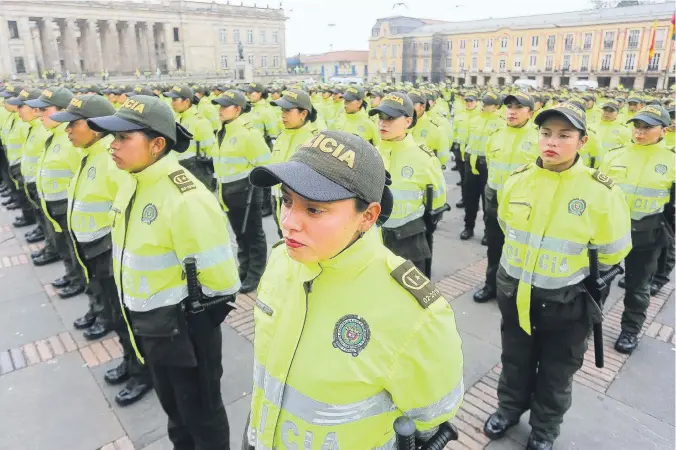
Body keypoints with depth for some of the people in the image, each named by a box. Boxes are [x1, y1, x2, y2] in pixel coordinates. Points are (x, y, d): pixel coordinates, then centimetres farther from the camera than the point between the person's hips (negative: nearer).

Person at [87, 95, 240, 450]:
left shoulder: (186, 199, -28)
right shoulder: (131, 183, -1)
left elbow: (219, 282, -26)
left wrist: (186, 319, -12)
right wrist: (139, 315, 14)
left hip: (183, 330, -8)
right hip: (147, 326, 8)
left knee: (201, 414, 16)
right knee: (172, 405, 30)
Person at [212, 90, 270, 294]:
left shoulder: (248, 132, -15)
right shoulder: (224, 132, 12)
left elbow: (263, 164, -16)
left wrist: (247, 179, -12)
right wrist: (222, 183, 20)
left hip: (246, 190, -9)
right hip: (229, 191, 9)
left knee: (253, 234, 3)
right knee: (240, 233, 18)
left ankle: (255, 275, 15)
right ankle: (244, 270, 31)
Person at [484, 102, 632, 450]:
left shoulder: (601, 191, -18)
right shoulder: (517, 180, -9)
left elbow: (612, 253, -5)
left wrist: (579, 275, 6)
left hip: (566, 301, -2)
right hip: (514, 291, 3)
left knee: (556, 373, 18)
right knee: (515, 361, 23)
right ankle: (510, 408, 49)